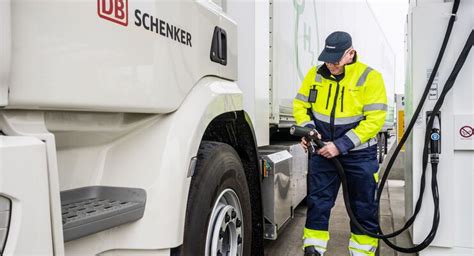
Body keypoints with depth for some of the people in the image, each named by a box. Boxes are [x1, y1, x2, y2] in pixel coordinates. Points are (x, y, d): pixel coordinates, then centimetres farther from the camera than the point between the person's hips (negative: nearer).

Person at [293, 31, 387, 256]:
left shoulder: (369, 77, -12)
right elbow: (300, 105, 5)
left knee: (364, 210, 10)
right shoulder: (315, 75, -1)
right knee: (317, 204, 5)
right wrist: (307, 129, -15)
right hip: (322, 152, 3)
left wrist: (341, 145, -22)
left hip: (359, 155, -2)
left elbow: (375, 120, -17)